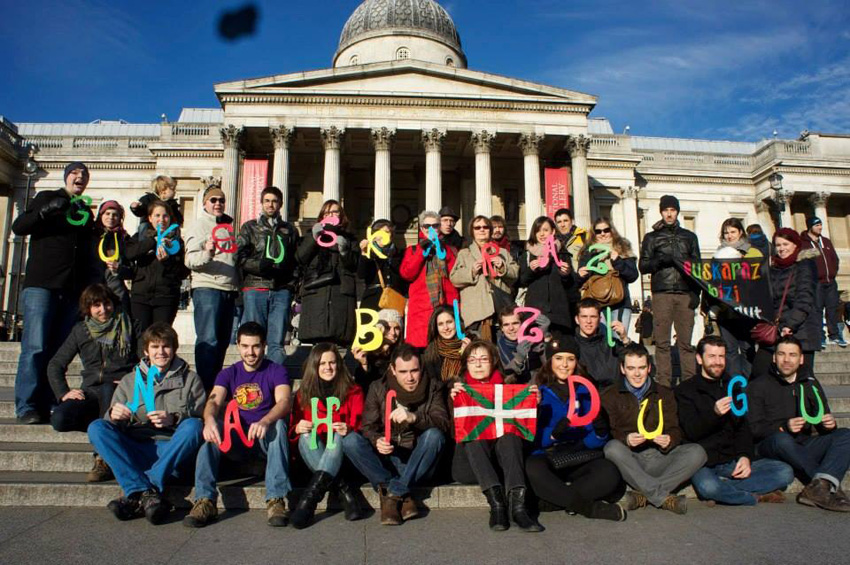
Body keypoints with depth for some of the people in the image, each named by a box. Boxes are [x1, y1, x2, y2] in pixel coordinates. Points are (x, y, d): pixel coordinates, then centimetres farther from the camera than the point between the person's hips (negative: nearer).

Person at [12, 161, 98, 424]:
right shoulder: (47, 198, 11)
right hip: (41, 285, -4)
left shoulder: (86, 212, 22)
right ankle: (26, 408, -8)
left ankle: (44, 407, 2)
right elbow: (18, 227, 0)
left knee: (58, 350, 0)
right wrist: (46, 210, -15)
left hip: (71, 291, 4)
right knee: (35, 347, -10)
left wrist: (92, 288, 11)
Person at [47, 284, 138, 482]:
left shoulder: (127, 327, 5)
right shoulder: (81, 331, 12)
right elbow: (55, 365, 14)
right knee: (59, 419, -28)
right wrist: (63, 393, -1)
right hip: (90, 392, 3)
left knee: (107, 388, -39)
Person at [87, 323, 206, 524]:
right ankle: (146, 493, -35)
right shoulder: (129, 381, 22)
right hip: (135, 451, 3)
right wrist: (113, 416, -11)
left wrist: (174, 418, -18)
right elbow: (113, 424, 14)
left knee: (193, 426, -31)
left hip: (174, 450, -2)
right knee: (96, 428, -20)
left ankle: (137, 496, -34)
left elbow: (201, 419, 3)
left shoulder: (190, 379, 16)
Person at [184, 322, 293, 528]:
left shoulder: (276, 371, 1)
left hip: (266, 441, -2)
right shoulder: (228, 374, 10)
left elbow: (284, 402, -19)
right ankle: (205, 501, -30)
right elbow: (214, 401, -9)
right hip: (235, 442, 3)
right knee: (214, 427, -25)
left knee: (278, 424, -33)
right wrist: (209, 419, -34)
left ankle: (276, 500, -37)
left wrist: (265, 422, -41)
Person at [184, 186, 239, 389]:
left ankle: (216, 383, 22)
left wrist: (238, 284, 17)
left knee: (223, 340, 11)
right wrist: (206, 254, -30)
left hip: (229, 289, 7)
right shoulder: (200, 224, -1)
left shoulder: (229, 224, 19)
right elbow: (190, 260, -12)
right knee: (208, 339, -11)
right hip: (207, 288, -7)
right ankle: (205, 386, -7)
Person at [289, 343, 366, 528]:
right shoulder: (304, 394, 10)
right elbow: (293, 428, 8)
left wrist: (349, 429, -23)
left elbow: (360, 426, 0)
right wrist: (297, 429, -17)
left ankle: (312, 495, -49)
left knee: (341, 435, -32)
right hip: (313, 455, 1)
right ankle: (344, 489, -38)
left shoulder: (353, 391, 8)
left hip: (343, 452, -1)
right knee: (306, 436, -28)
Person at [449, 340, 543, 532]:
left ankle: (517, 502, -43)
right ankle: (496, 503, -43)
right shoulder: (459, 388, 10)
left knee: (510, 434, -28)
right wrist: (453, 400, -23)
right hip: (469, 462, -1)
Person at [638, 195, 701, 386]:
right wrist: (660, 260, -11)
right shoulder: (652, 237, 15)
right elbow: (643, 266, 8)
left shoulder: (689, 236, 19)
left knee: (686, 341, -3)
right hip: (662, 293, -1)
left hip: (685, 293, 1)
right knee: (662, 341, -4)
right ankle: (664, 384, 0)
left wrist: (696, 293, 2)